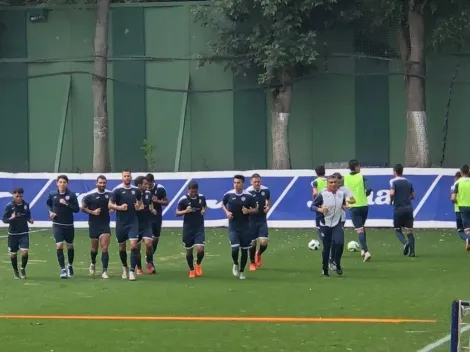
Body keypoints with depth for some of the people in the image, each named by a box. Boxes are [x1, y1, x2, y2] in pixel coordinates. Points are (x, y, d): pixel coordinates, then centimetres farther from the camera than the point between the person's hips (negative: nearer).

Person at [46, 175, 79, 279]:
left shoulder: (71, 195, -8)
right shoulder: (52, 194, -3)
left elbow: (77, 209, -12)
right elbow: (48, 204, 18)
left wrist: (66, 204, -24)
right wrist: (50, 211, -1)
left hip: (69, 225, 0)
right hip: (57, 225, 0)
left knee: (70, 246, 14)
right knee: (59, 246, -13)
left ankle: (70, 266, 37)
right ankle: (63, 269, -9)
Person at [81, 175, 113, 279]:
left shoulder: (110, 194, 0)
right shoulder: (90, 195, -6)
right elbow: (83, 208, 0)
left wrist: (112, 209, -4)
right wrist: (92, 212, -15)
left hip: (105, 225, 0)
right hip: (94, 225, 0)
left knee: (104, 247, -11)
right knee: (94, 247, 14)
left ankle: (104, 271, -11)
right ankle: (93, 263, 44)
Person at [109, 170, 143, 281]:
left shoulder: (136, 190, 4)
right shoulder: (117, 190, -5)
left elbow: (140, 200, 23)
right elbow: (110, 205, -4)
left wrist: (139, 206, 1)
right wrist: (119, 207, -21)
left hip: (133, 222, 1)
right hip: (121, 223, -1)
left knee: (134, 245, -13)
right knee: (122, 246, 11)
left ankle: (132, 271, -12)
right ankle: (125, 267, 34)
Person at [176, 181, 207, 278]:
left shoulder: (202, 197, -3)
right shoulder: (183, 199, -11)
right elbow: (177, 213, -3)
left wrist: (204, 210, -4)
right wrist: (186, 211, -22)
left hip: (199, 228, 1)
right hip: (188, 228, -1)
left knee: (200, 249, -14)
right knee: (189, 251, 8)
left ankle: (198, 264, 18)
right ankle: (191, 270, 29)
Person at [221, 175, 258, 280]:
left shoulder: (248, 196, -7)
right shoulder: (228, 195, -4)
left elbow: (255, 210, 2)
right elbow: (223, 204, 15)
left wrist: (248, 211, -19)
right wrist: (227, 212, -4)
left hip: (245, 227, 1)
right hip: (233, 227, -1)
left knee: (244, 250, 7)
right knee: (235, 248, -14)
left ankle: (242, 271, 24)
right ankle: (236, 264, 17)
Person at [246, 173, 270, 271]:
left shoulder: (265, 190, -4)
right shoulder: (248, 192, -14)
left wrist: (268, 207, -3)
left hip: (262, 220, 2)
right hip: (252, 220, -2)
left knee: (264, 242, -9)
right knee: (253, 243, 4)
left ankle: (259, 254, 26)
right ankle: (252, 263, 26)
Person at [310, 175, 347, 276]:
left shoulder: (341, 194, 1)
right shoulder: (322, 195, -11)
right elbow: (312, 206, -7)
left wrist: (344, 207, -3)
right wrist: (320, 209, -26)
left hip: (337, 224, 2)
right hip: (325, 225, -2)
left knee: (340, 244, -18)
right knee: (326, 248, 4)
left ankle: (337, 264, 5)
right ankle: (325, 270, 20)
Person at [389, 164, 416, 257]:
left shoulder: (393, 181, -4)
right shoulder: (408, 182, 12)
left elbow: (392, 193, -18)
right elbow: (413, 196, 14)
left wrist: (391, 201, 0)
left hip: (398, 208, -4)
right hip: (408, 208, 4)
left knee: (397, 230, 11)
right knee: (409, 230, 5)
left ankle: (405, 243, -17)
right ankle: (412, 251, -6)